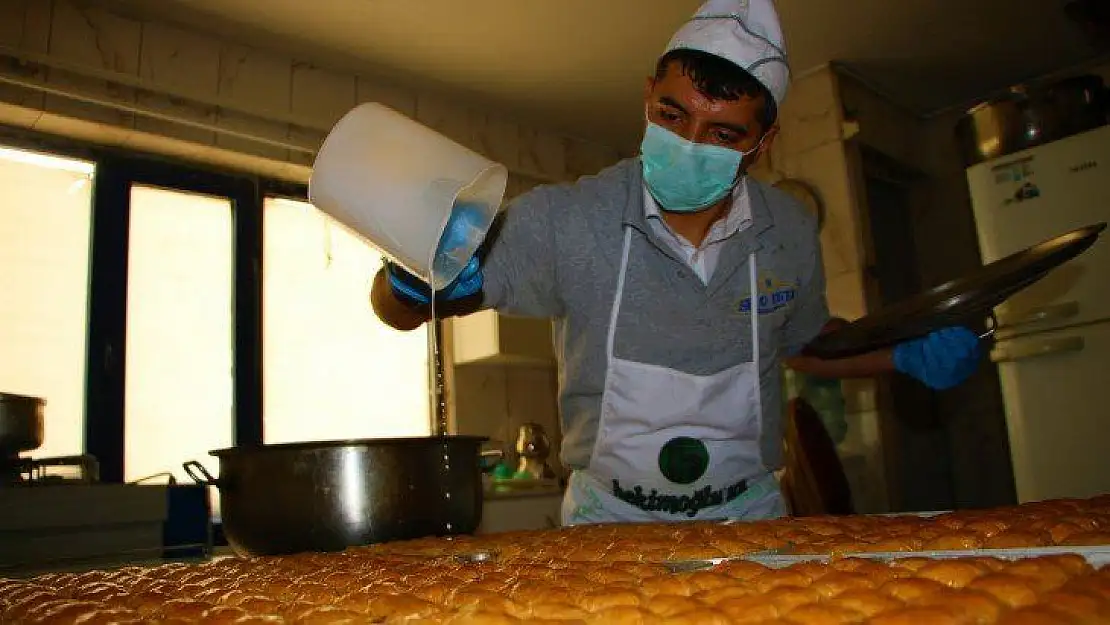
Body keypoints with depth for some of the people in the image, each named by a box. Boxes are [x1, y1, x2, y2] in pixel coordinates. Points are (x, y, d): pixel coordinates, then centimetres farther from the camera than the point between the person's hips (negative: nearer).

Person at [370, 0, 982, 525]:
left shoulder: (790, 231, -6)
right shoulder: (564, 218, -18)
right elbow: (396, 310, -13)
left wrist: (907, 355, 3)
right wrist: (415, 281, -35)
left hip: (746, 513, 2)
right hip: (609, 518, -2)